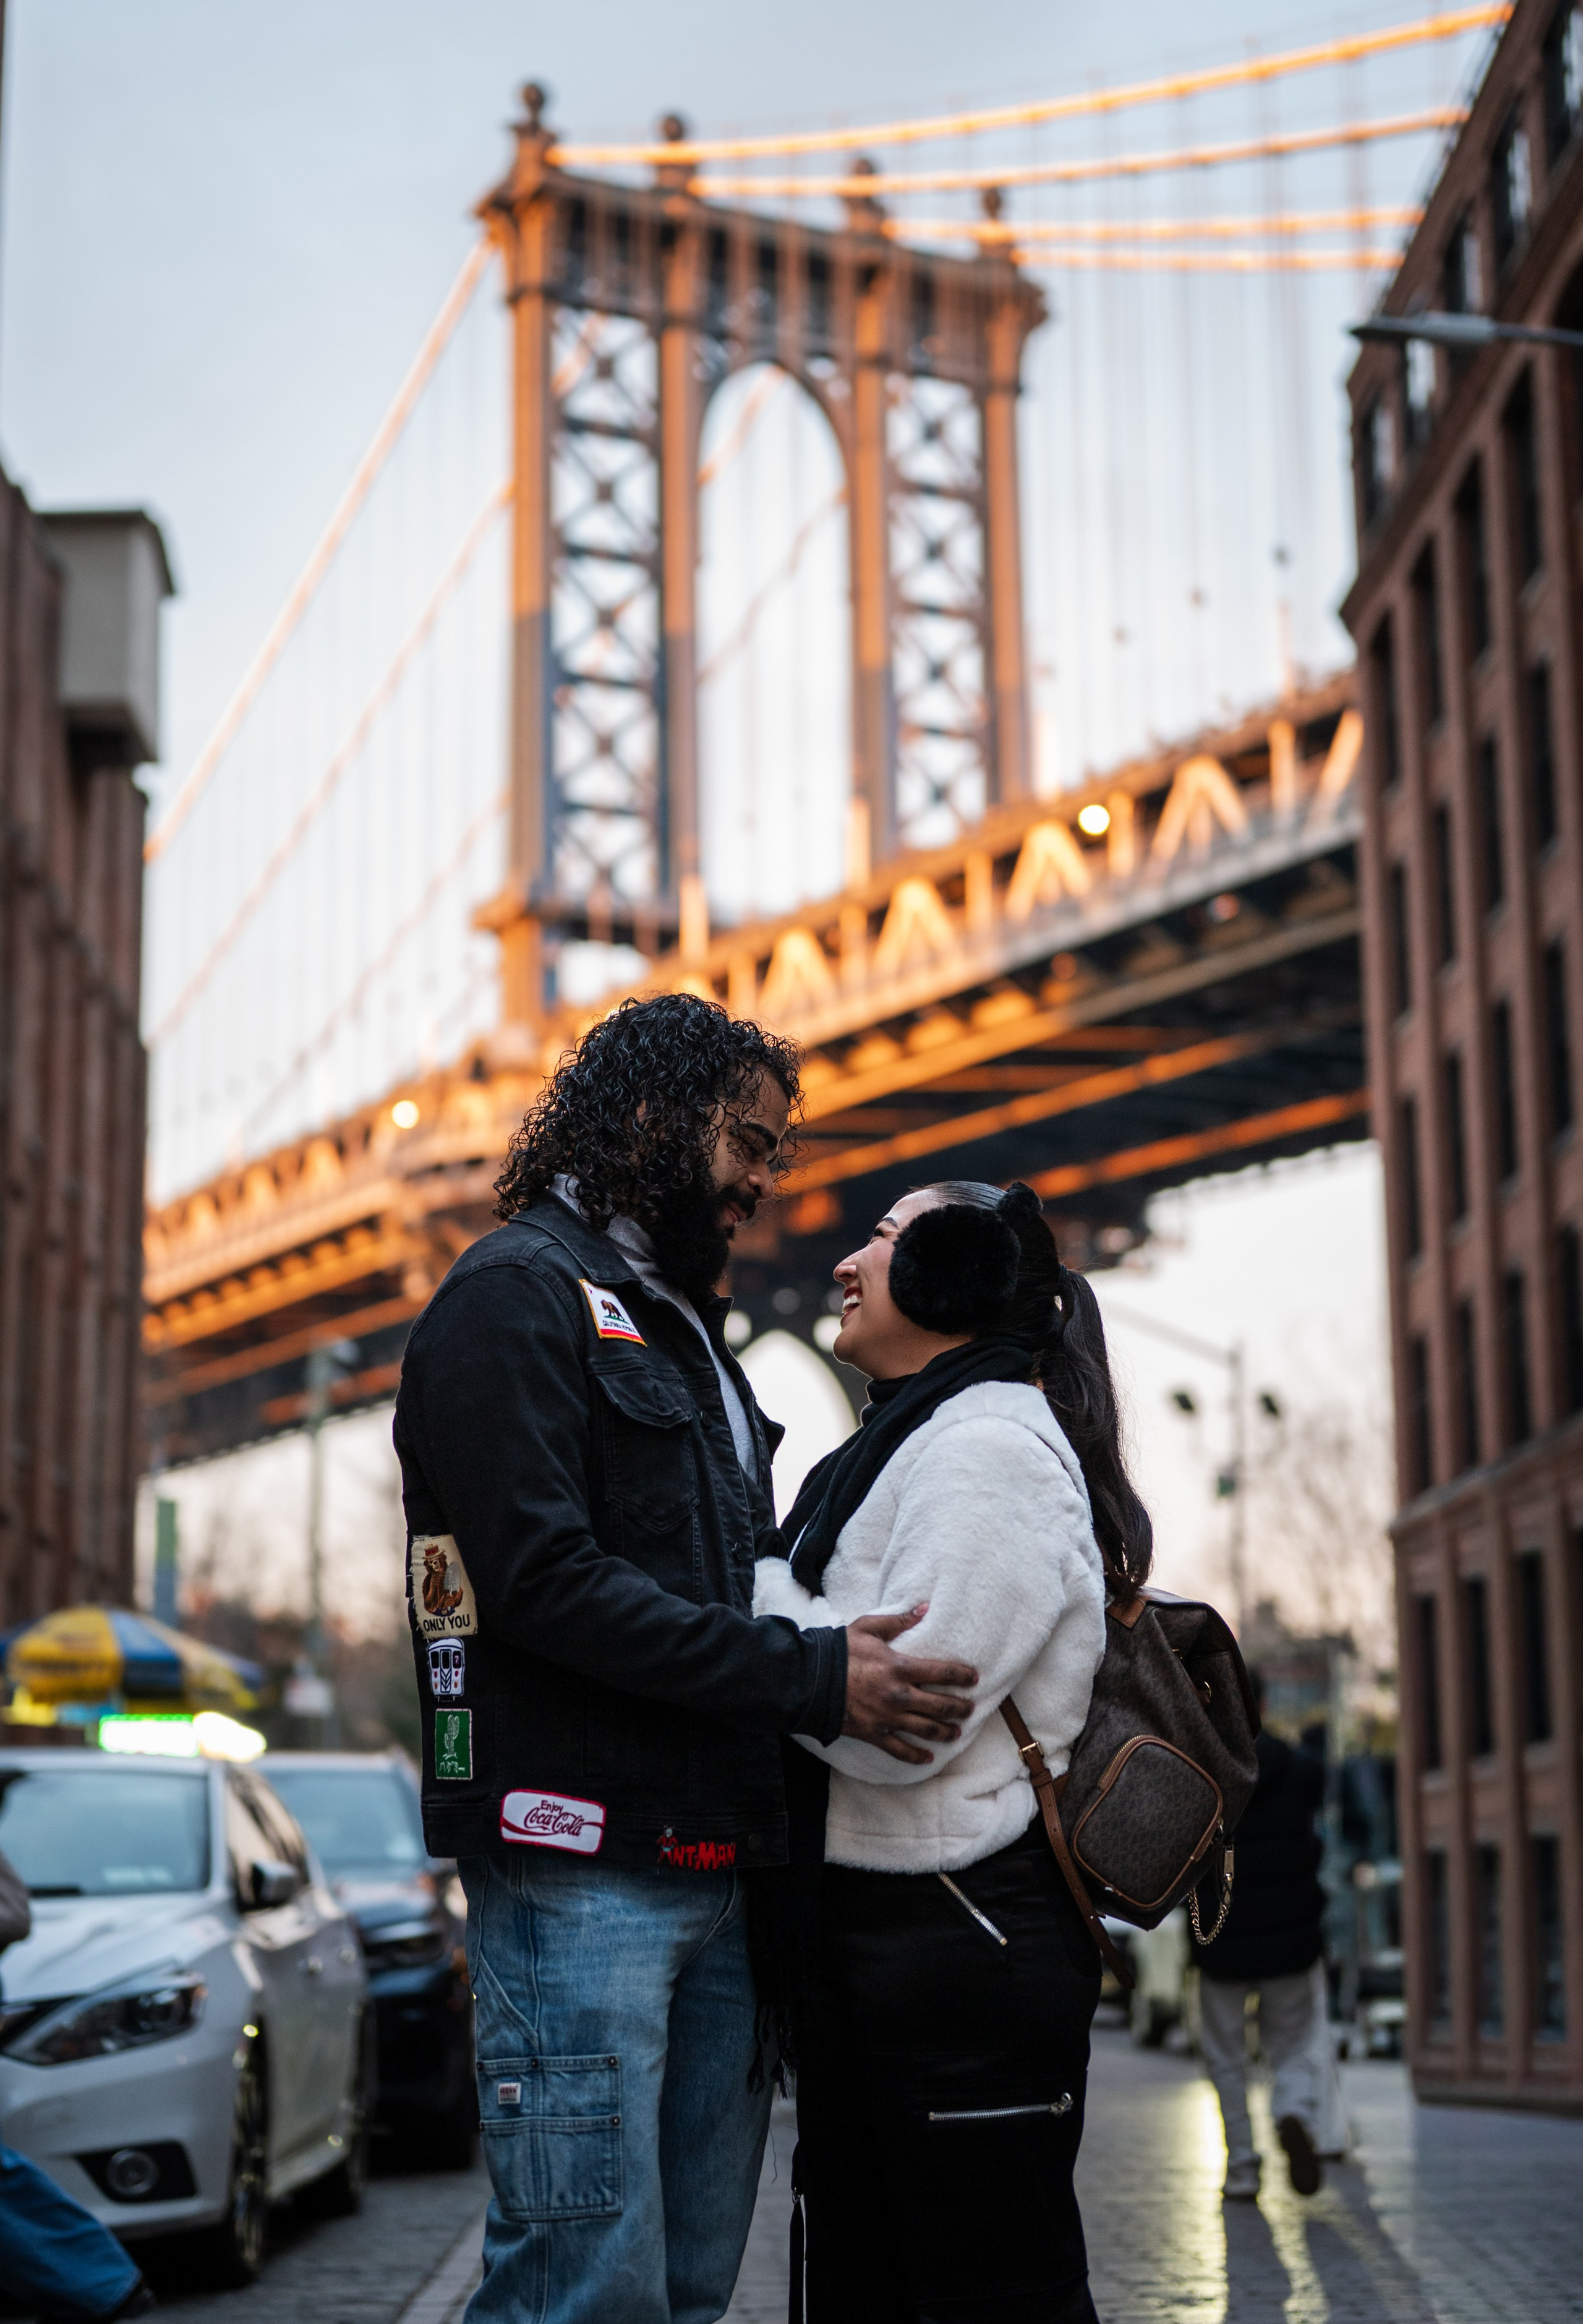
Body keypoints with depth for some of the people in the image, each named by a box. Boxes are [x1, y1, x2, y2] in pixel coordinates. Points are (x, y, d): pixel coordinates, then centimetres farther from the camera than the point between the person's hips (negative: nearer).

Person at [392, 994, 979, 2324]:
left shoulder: (686, 1330, 24)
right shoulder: (519, 1293, -5)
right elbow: (546, 1579, -17)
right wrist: (814, 1678, -18)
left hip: (718, 1866, 9)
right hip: (581, 1863, -9)